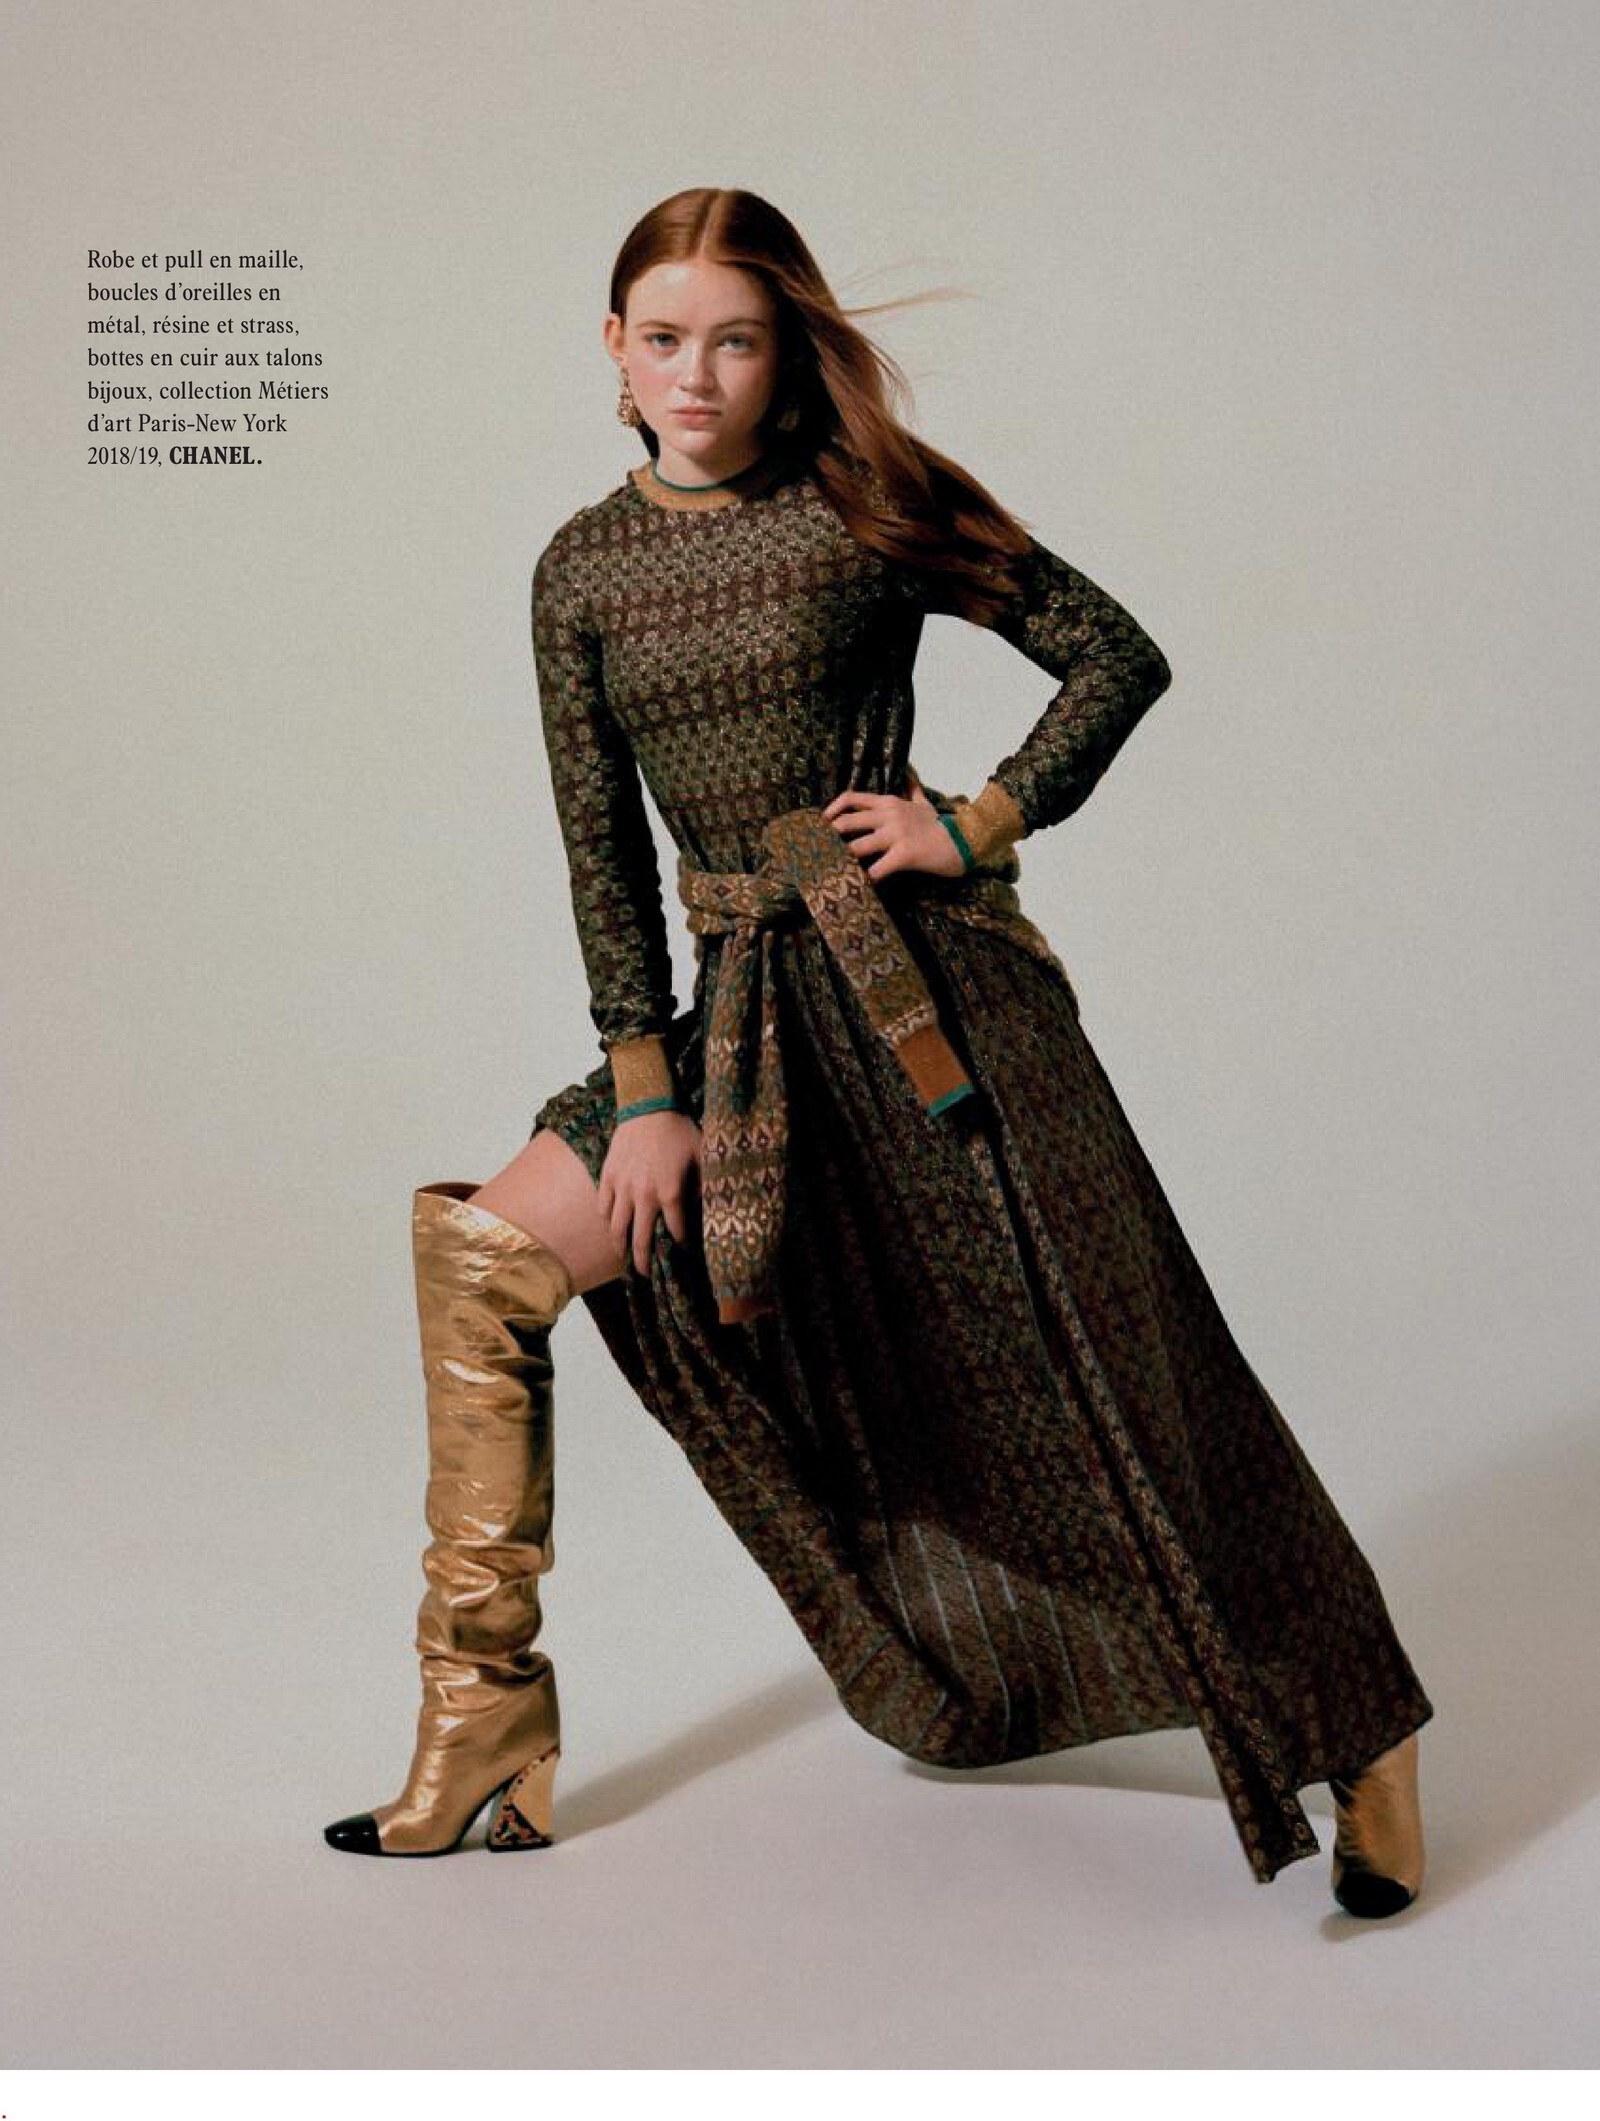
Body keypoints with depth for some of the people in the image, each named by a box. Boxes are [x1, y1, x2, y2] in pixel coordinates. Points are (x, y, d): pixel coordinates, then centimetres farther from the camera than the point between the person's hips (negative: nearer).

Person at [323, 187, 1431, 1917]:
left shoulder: (869, 504, -4)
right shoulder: (582, 570, 7)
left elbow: (1116, 657, 0)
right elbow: (603, 853, 5)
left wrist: (974, 825, -10)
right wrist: (645, 1091, -1)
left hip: (929, 988, -4)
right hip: (748, 1013, 5)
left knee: (1114, 1380, -2)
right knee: (477, 1249, 0)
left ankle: (1364, 1744, 17)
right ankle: (486, 1756, 10)